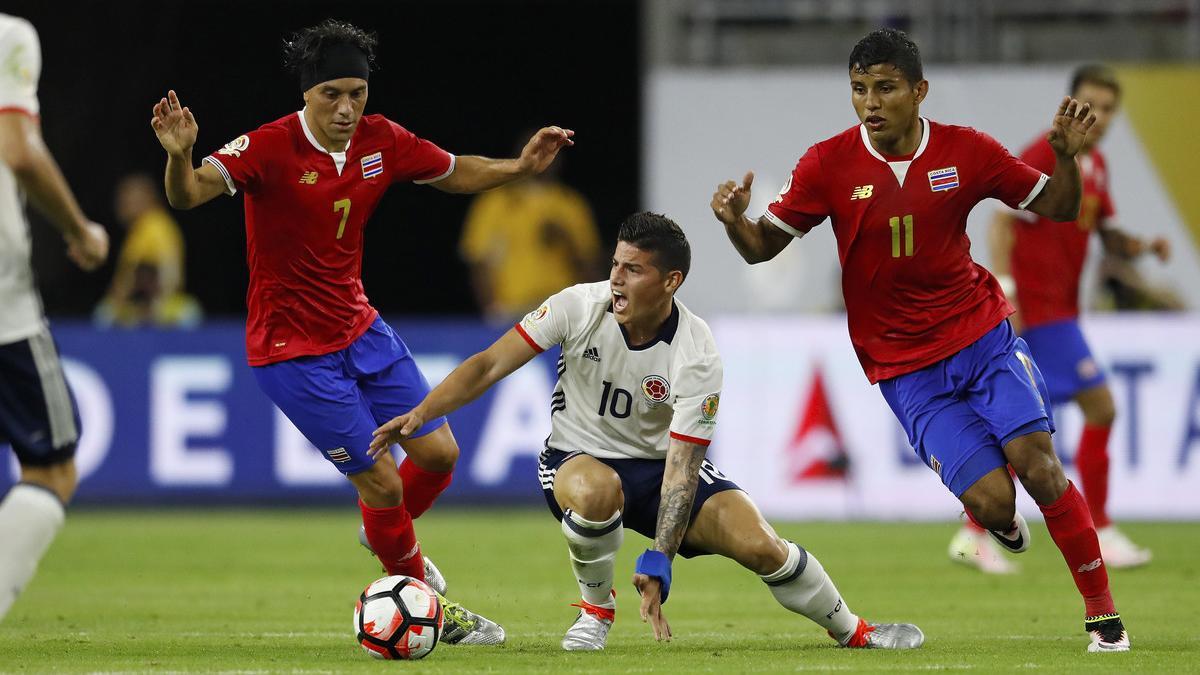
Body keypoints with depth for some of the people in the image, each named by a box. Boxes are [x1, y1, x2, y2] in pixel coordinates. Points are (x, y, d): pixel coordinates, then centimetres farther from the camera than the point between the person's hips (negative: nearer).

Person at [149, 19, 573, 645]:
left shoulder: (381, 141, -5)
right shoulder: (271, 147, -24)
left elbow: (456, 173, 13)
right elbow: (189, 194, -36)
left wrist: (520, 166, -2)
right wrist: (179, 155, -57)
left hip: (359, 329, 7)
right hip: (292, 351, -7)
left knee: (438, 453, 7)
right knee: (383, 483, -5)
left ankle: (385, 535, 39)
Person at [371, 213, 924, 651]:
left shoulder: (696, 356, -22)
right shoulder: (579, 307, -19)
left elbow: (682, 464, -25)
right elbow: (490, 365, -14)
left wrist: (658, 563, -33)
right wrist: (420, 415, -26)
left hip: (659, 462, 0)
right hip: (578, 457, 0)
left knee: (759, 545, -17)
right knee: (598, 491, -40)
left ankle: (850, 630, 12)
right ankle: (595, 608, -10)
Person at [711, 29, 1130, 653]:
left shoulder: (965, 151, -5)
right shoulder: (829, 164, -8)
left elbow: (1056, 209, 5)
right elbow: (763, 246, -3)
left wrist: (1067, 157, -14)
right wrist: (734, 221, -25)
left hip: (982, 332, 1)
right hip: (903, 364, -1)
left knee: (1037, 465, -17)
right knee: (992, 501, -14)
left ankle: (1102, 613, -2)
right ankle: (997, 524, 27)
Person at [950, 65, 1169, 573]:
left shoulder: (1095, 165, 13)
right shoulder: (1044, 155, -13)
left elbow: (1108, 236, 19)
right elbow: (1002, 219, -18)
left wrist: (1143, 246, -1)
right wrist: (1005, 289, -25)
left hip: (1057, 307, 9)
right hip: (1037, 306, -9)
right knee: (1099, 408, -10)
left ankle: (973, 535, 14)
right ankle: (1100, 535, -5)